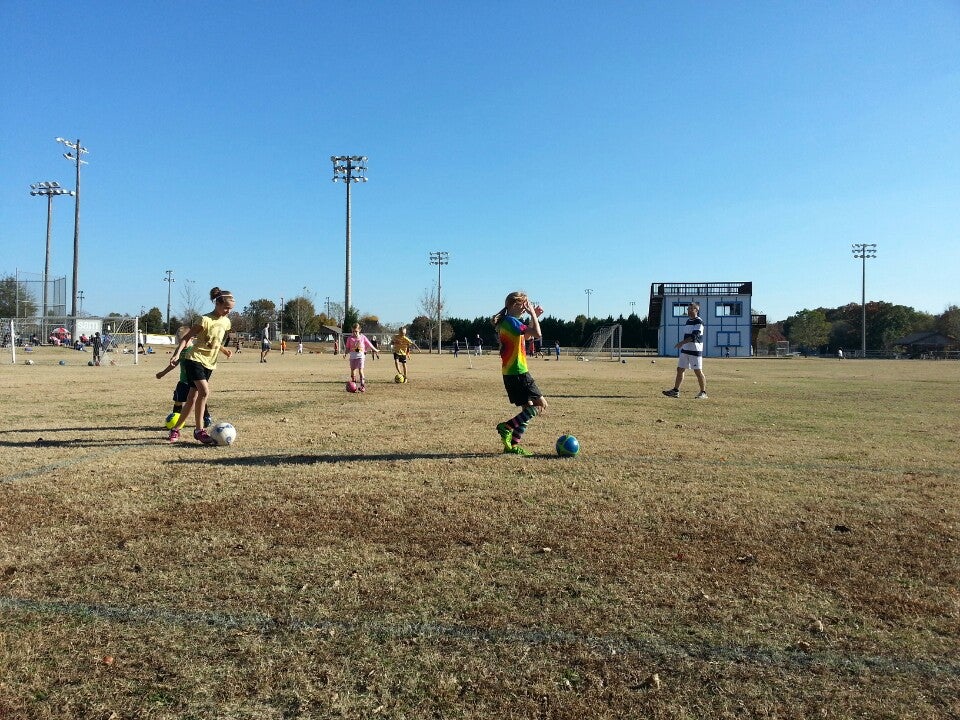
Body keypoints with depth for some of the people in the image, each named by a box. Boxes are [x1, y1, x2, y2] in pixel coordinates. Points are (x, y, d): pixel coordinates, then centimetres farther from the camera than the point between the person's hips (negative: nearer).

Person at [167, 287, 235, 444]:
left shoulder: (226, 322, 8)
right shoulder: (206, 320, -14)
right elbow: (186, 338, -12)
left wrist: (224, 350, 5)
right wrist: (177, 353, -24)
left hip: (209, 364, 7)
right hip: (195, 360, -7)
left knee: (192, 398, 10)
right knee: (205, 392, -23)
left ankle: (176, 429, 23)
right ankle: (199, 430, -15)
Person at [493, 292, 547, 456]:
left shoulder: (505, 322, 16)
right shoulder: (512, 321, -14)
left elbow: (527, 336, 31)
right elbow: (537, 334, -25)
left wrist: (534, 316, 22)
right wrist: (532, 314, -12)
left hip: (510, 373, 10)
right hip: (518, 373, -10)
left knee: (527, 408, 13)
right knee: (541, 404, -6)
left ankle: (512, 445, 12)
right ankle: (507, 427, -9)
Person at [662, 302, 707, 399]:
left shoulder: (699, 322, -11)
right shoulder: (688, 321, 16)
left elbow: (695, 336, -22)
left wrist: (682, 342, -28)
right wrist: (682, 344, 19)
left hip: (695, 350, -8)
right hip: (685, 349, 8)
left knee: (698, 371, -4)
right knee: (680, 369, 7)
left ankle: (703, 393, 5)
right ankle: (675, 391, 12)